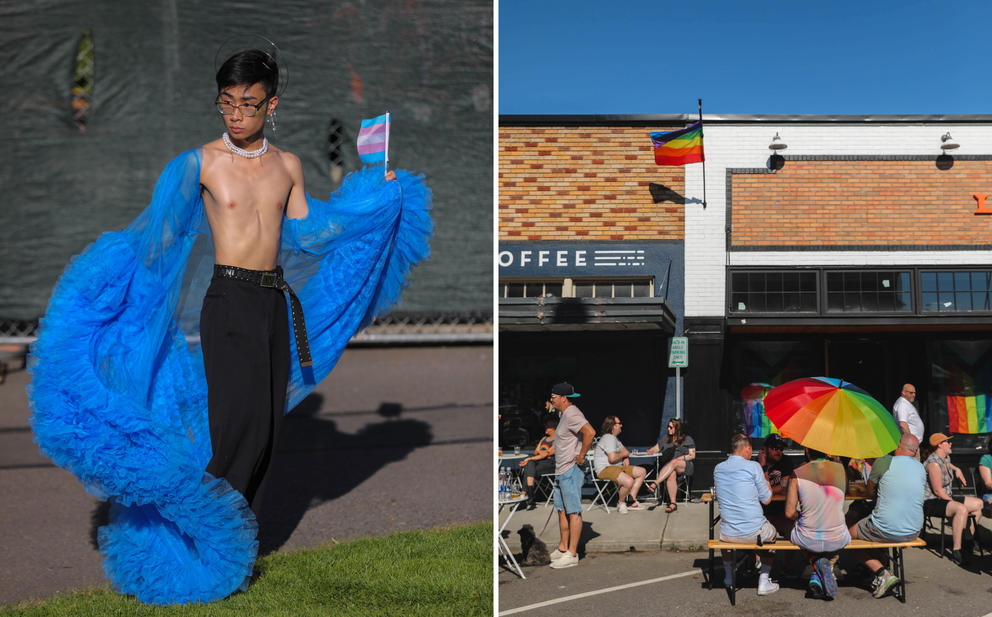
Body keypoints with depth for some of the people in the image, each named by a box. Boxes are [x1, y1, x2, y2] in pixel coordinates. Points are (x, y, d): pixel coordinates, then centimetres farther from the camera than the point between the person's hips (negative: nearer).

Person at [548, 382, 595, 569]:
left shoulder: (572, 415, -17)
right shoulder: (565, 414, 16)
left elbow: (590, 433, -31)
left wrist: (581, 456, -23)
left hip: (571, 471, -11)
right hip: (561, 471, 11)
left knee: (573, 511, -6)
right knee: (561, 510, 16)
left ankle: (572, 554, -4)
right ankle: (562, 548, 25)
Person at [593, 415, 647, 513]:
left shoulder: (614, 438, 20)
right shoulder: (609, 438, -15)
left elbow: (624, 450, 34)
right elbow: (612, 458, -26)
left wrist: (626, 458, 10)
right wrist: (623, 454, -5)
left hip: (618, 467, 11)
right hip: (605, 469, -11)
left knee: (642, 472, 9)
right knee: (629, 481, -34)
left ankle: (632, 500, 3)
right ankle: (621, 502, -6)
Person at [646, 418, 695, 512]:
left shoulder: (688, 440, 12)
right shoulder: (665, 440, 24)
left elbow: (692, 455, 6)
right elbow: (655, 449, 25)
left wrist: (683, 457, -13)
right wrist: (650, 451, 2)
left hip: (685, 466, -3)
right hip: (668, 466, 3)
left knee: (674, 462, -38)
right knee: (671, 474, -36)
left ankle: (655, 484, -51)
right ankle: (673, 503, -41)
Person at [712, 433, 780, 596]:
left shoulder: (718, 469, 4)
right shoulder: (753, 466, -12)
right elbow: (766, 499, -4)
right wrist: (766, 483, 16)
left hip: (727, 534, 4)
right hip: (753, 532, -4)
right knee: (771, 533, 30)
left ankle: (728, 577, 46)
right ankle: (764, 580, 24)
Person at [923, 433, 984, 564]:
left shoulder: (946, 458, 10)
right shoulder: (934, 463, -21)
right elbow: (938, 490, -22)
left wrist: (957, 470, 28)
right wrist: (954, 503, -17)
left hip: (945, 499, 11)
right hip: (931, 503, -11)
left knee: (978, 503, 10)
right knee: (962, 509, -35)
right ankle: (956, 551, -34)